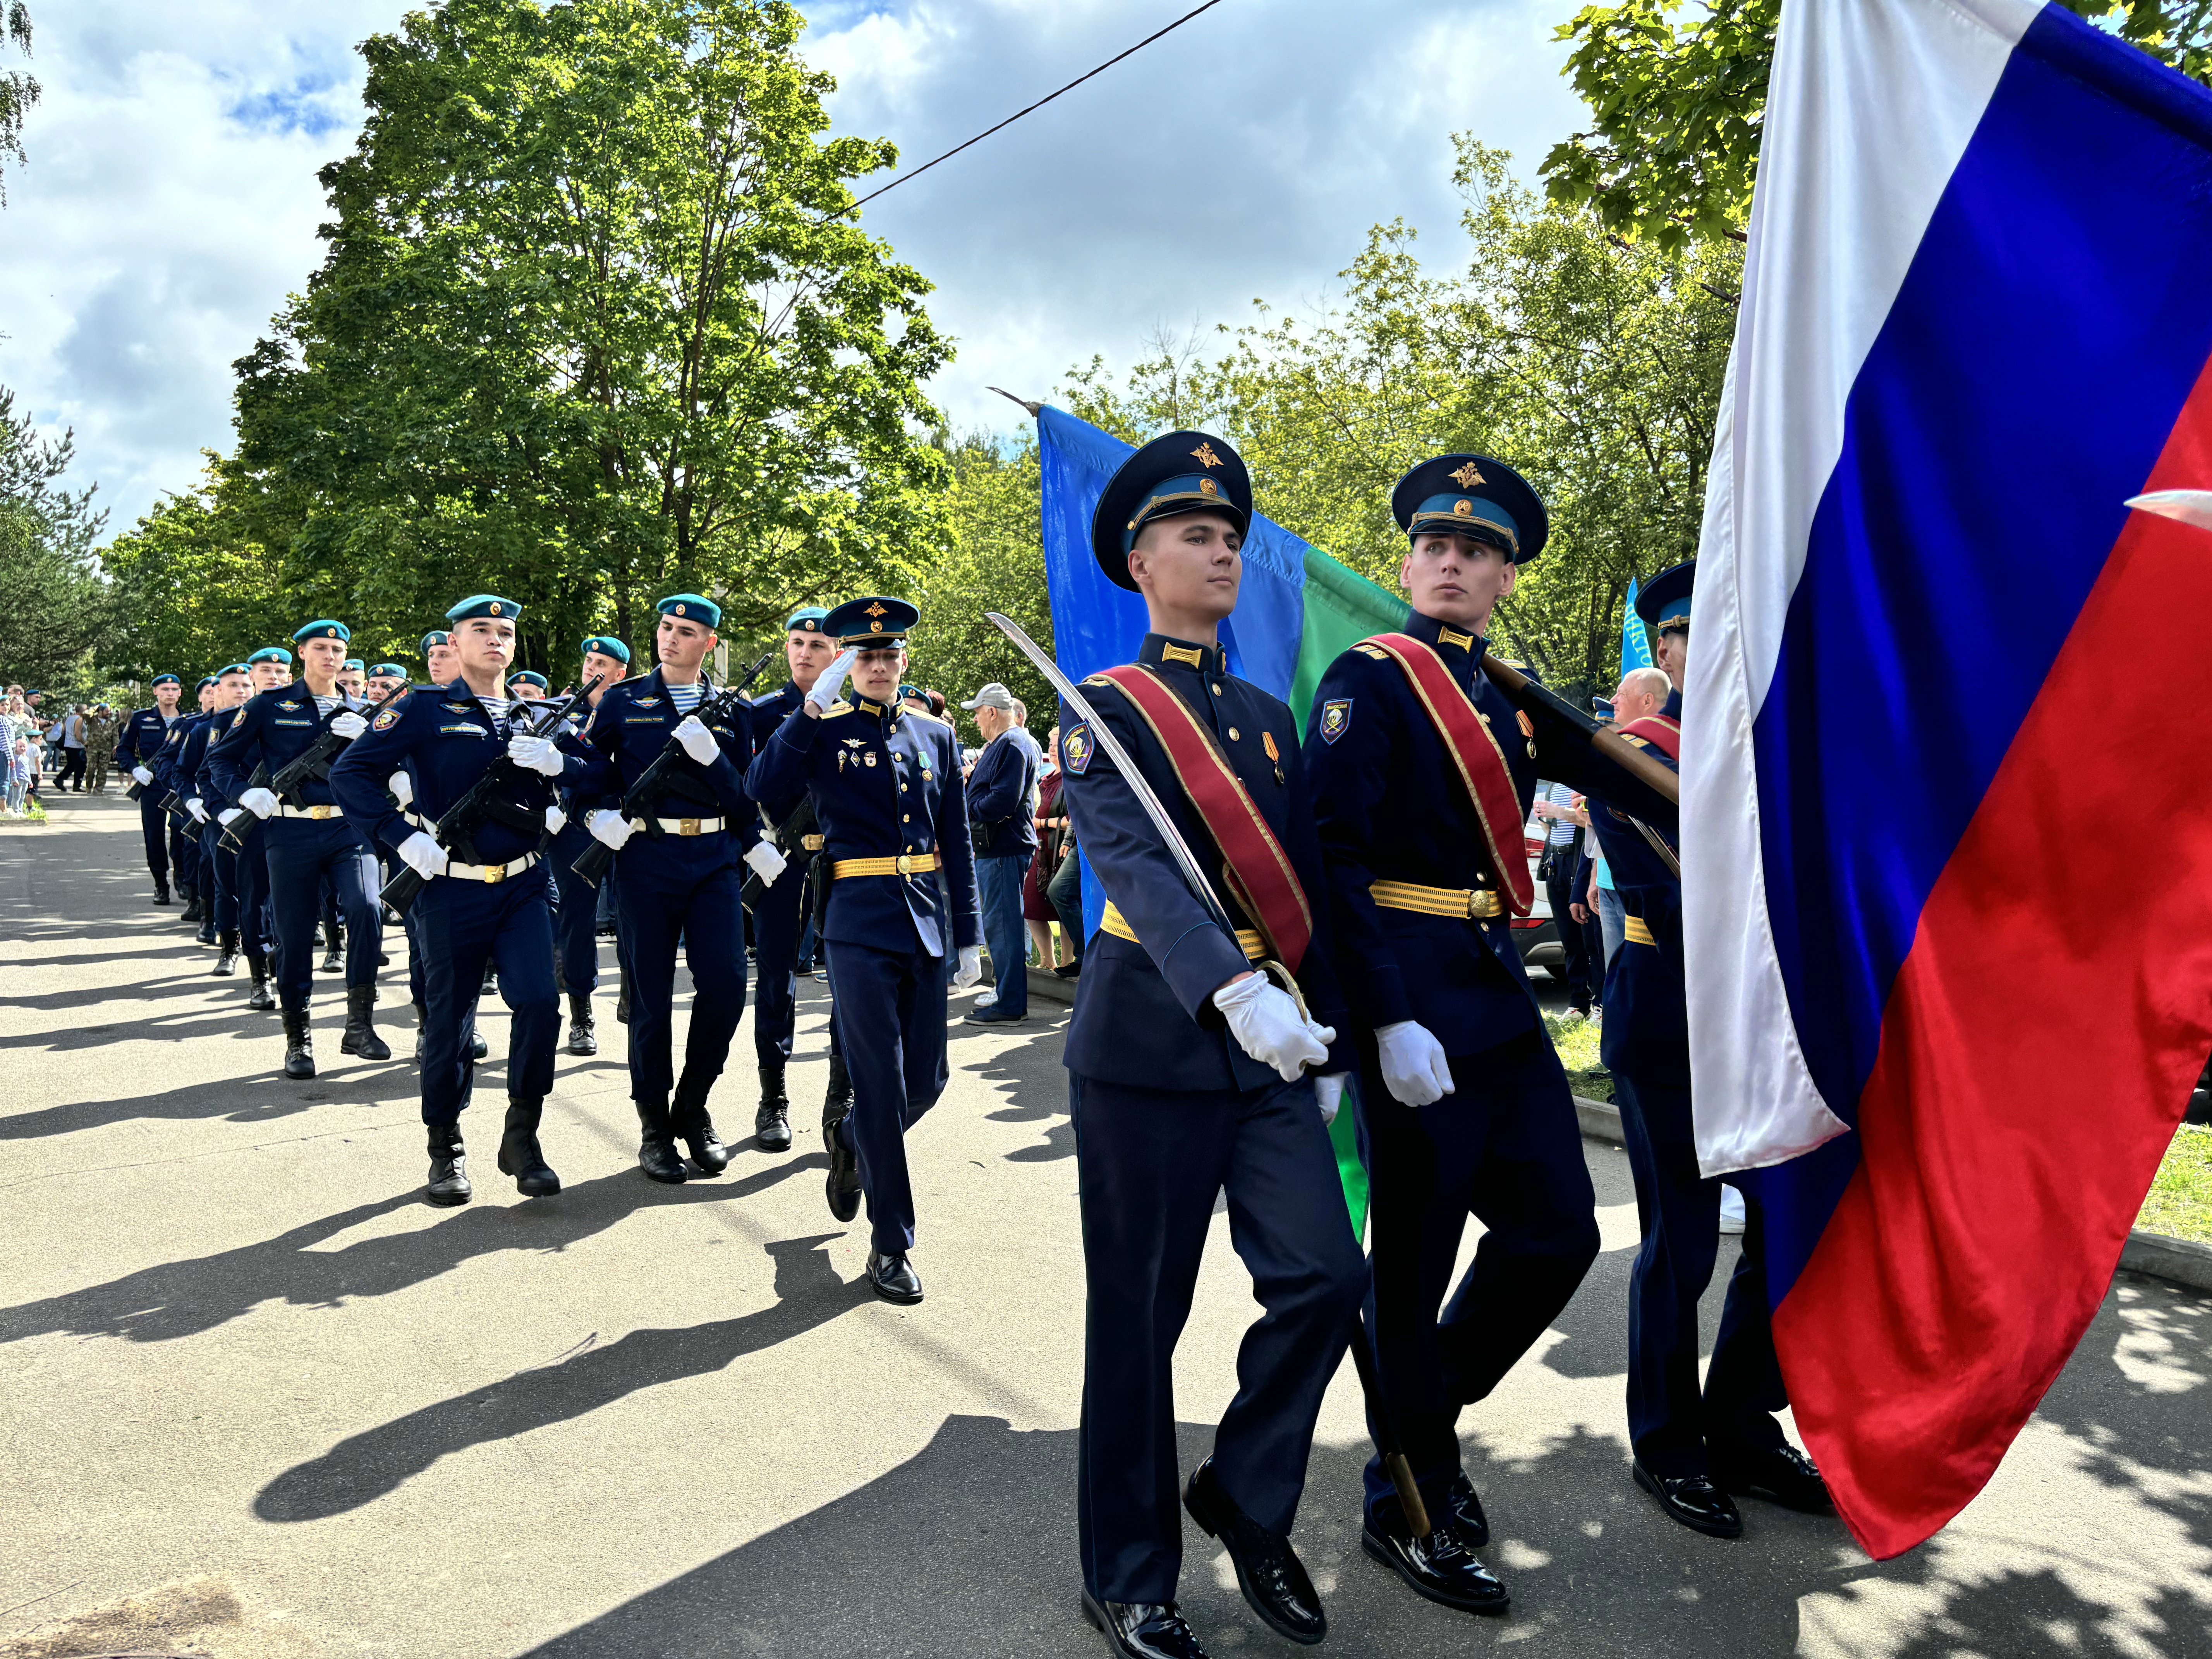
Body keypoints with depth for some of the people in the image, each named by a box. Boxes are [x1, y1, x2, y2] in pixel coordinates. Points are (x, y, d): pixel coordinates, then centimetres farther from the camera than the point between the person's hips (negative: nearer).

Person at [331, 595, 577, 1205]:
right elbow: (349, 773, -6)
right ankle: (446, 1150, 24)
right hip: (451, 893, -2)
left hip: (525, 886, 2)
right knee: (449, 1021, 5)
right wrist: (404, 838, -15)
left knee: (539, 1002, -13)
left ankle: (521, 1138, 5)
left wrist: (558, 763, -12)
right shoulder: (424, 709, -1)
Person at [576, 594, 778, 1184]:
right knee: (651, 997, 2)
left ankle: (693, 1106, 13)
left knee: (726, 983, -9)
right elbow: (587, 775, 8)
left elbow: (744, 794, 8)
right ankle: (655, 1127, 16)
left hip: (714, 859, 1)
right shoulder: (622, 703, 7)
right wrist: (601, 815, -11)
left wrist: (712, 757, -11)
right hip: (645, 859, -1)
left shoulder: (729, 710, 11)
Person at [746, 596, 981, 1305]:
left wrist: (967, 937, 9)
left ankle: (849, 1140, 41)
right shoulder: (824, 733, 2)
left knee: (927, 1079, 10)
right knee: (881, 1085, -2)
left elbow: (957, 842, 12)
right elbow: (763, 791, -17)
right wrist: (812, 706, -17)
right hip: (859, 926, -4)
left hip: (925, 924, 4)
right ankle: (891, 1246, 11)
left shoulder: (936, 736, 11)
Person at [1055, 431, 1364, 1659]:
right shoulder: (1104, 711, -5)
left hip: (1272, 1047, 6)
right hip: (1150, 1043, -5)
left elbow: (1307, 892, 17)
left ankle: (1246, 1499, 25)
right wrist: (1233, 992, -37)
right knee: (1137, 1321, 5)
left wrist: (1333, 1045, 14)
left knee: (1323, 1279, -2)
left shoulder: (1269, 718, 15)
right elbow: (1136, 867, -22)